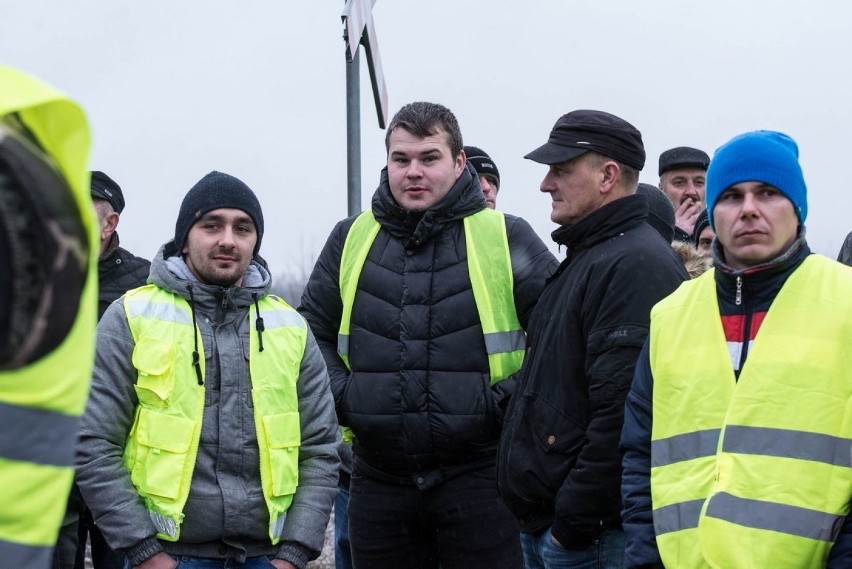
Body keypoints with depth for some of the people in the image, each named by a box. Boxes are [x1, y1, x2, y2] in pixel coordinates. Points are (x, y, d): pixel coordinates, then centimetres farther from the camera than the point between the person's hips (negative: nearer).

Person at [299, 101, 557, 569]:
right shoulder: (352, 238, 9)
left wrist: (516, 400, -7)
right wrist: (339, 395, 4)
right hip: (379, 478, 3)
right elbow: (311, 331, 20)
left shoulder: (505, 237, 0)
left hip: (478, 474, -3)